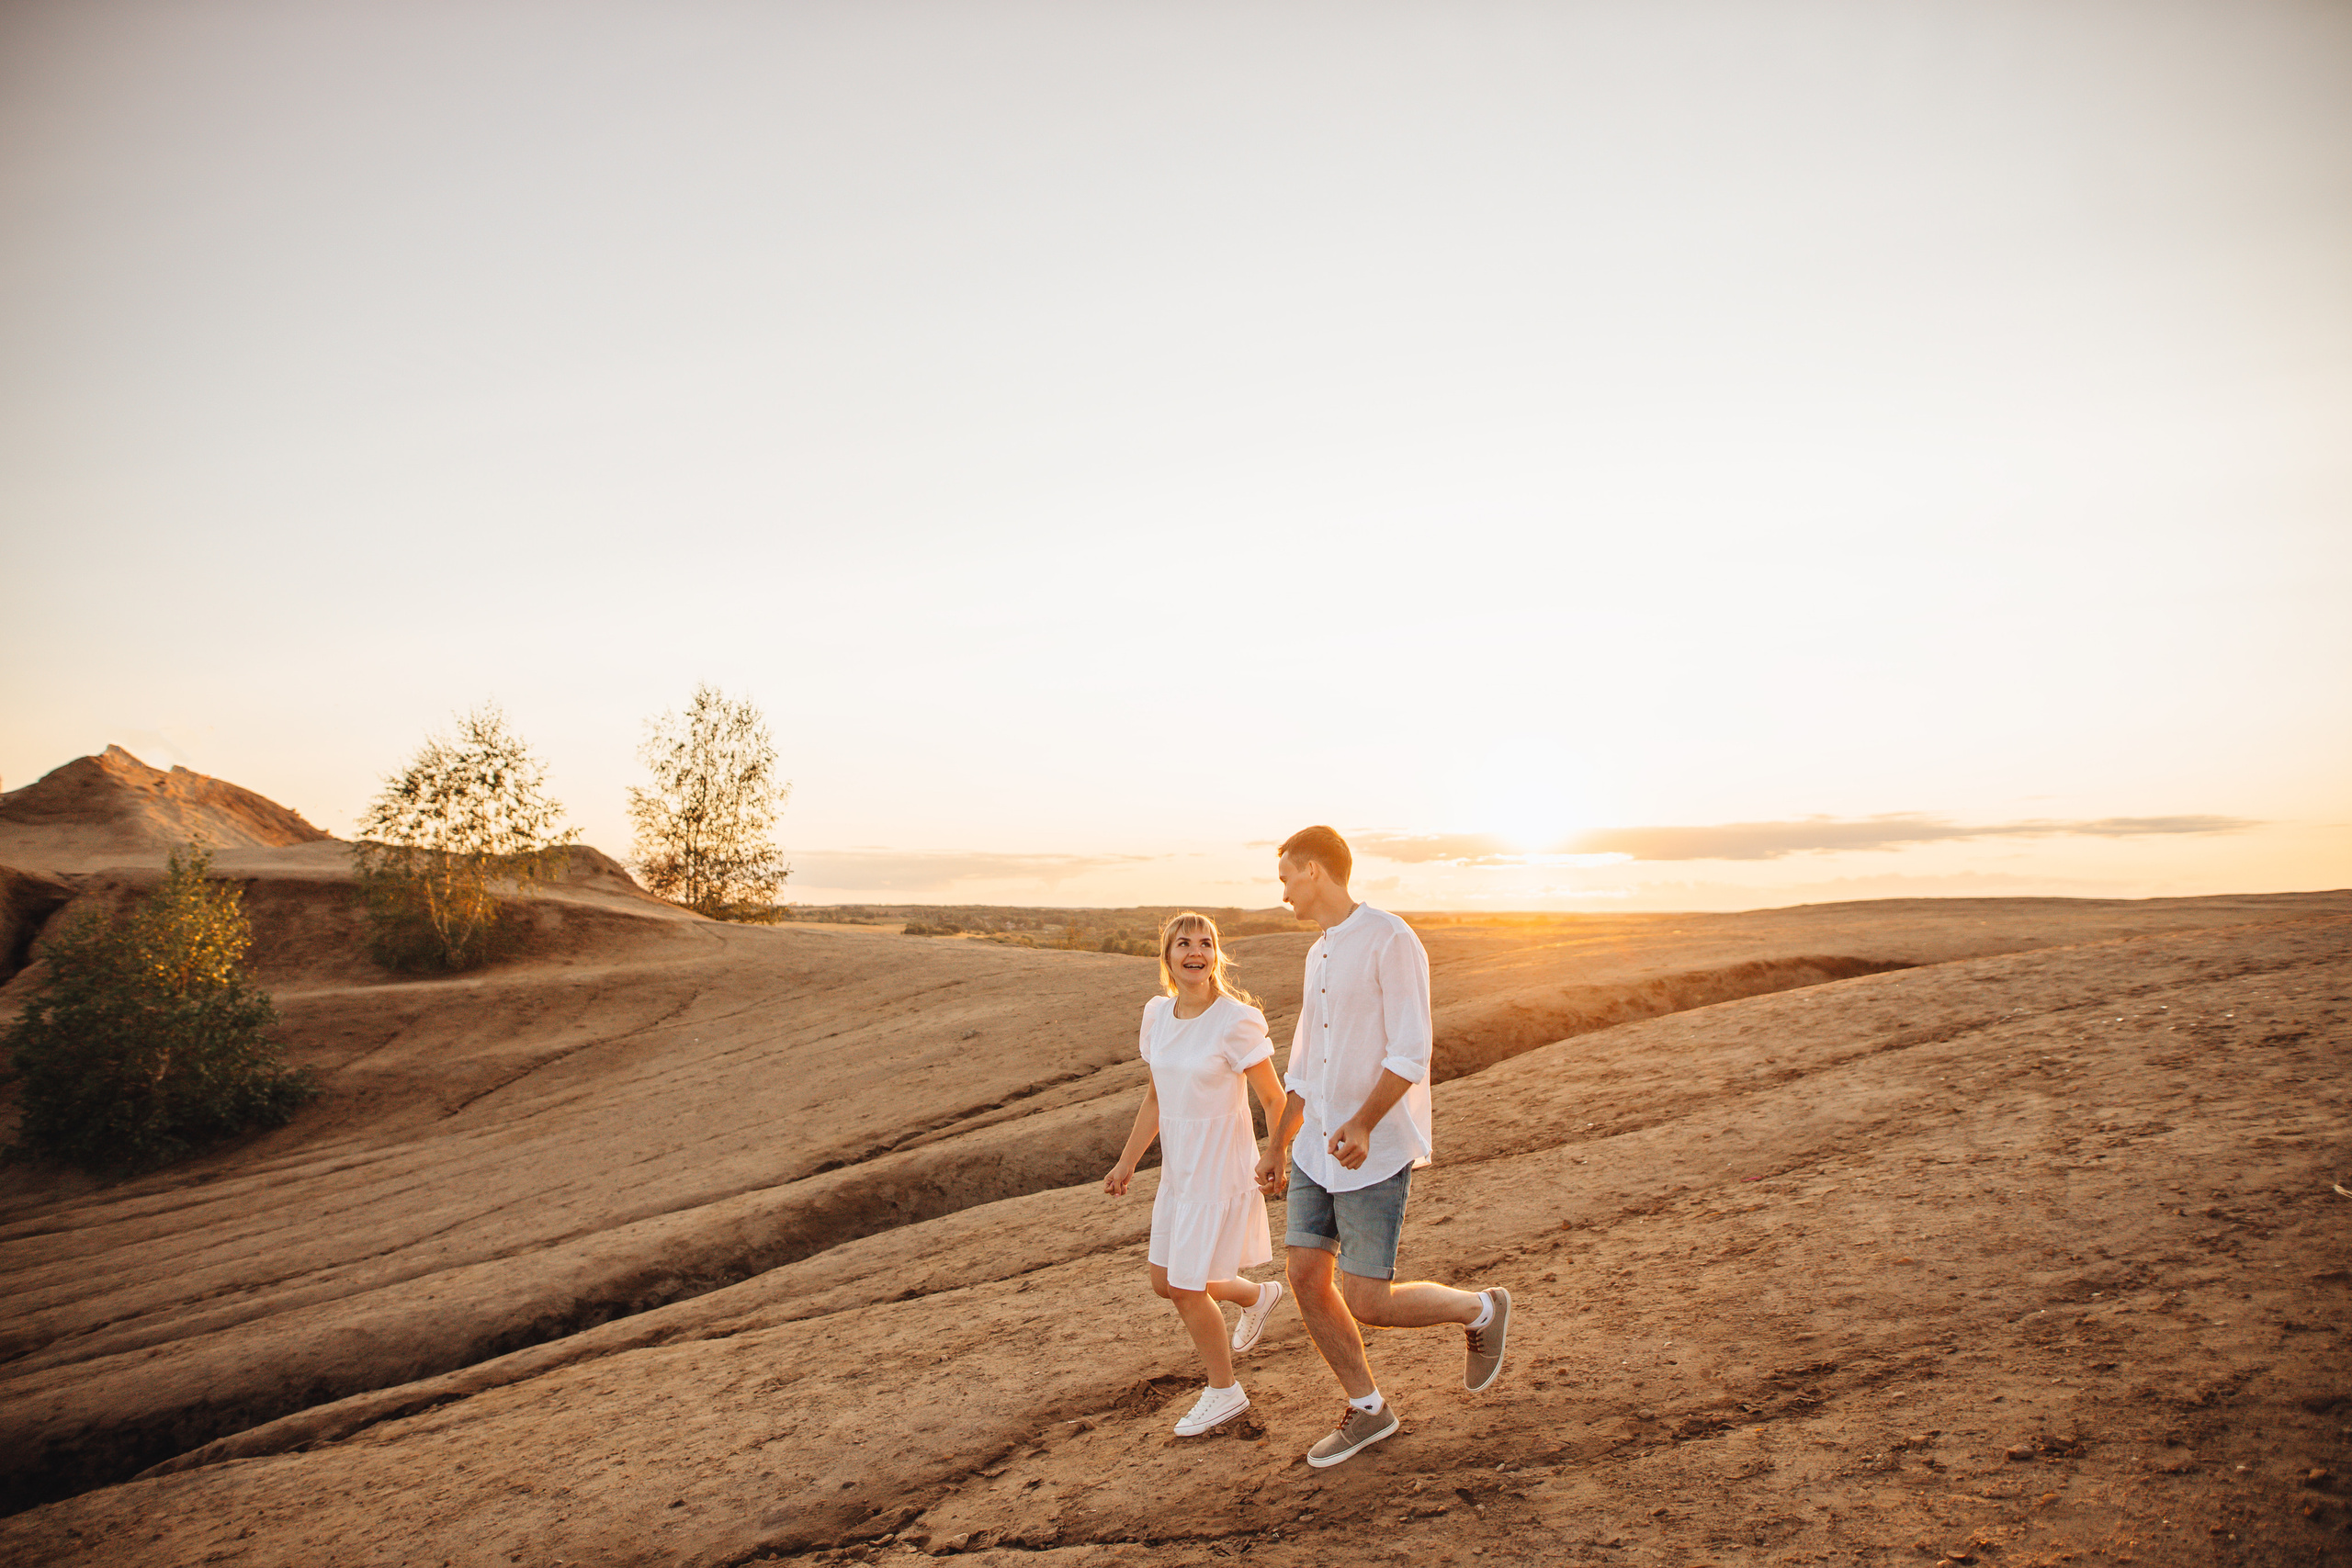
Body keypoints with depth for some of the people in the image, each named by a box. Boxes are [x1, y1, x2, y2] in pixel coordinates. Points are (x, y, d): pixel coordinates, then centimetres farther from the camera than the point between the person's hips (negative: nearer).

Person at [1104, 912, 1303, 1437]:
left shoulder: (1237, 1021, -20)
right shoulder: (1157, 1014, 0)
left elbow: (1276, 1101, -13)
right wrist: (1127, 1162, 13)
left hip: (1222, 1172, -7)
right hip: (1178, 1171, 7)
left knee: (1187, 1289, 2)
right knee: (1165, 1282, 17)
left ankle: (1224, 1391, 28)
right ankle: (1257, 1296, 44)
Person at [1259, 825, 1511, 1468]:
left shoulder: (1393, 941, -16)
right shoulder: (1321, 954, 12)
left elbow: (1411, 1051, -22)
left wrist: (1363, 1125, -34)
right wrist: (1277, 1148, 19)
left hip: (1377, 1151, -8)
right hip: (1320, 1147, 8)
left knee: (1367, 1304, -5)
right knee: (1306, 1279, 5)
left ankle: (1479, 1310, 21)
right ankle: (1368, 1411, 24)